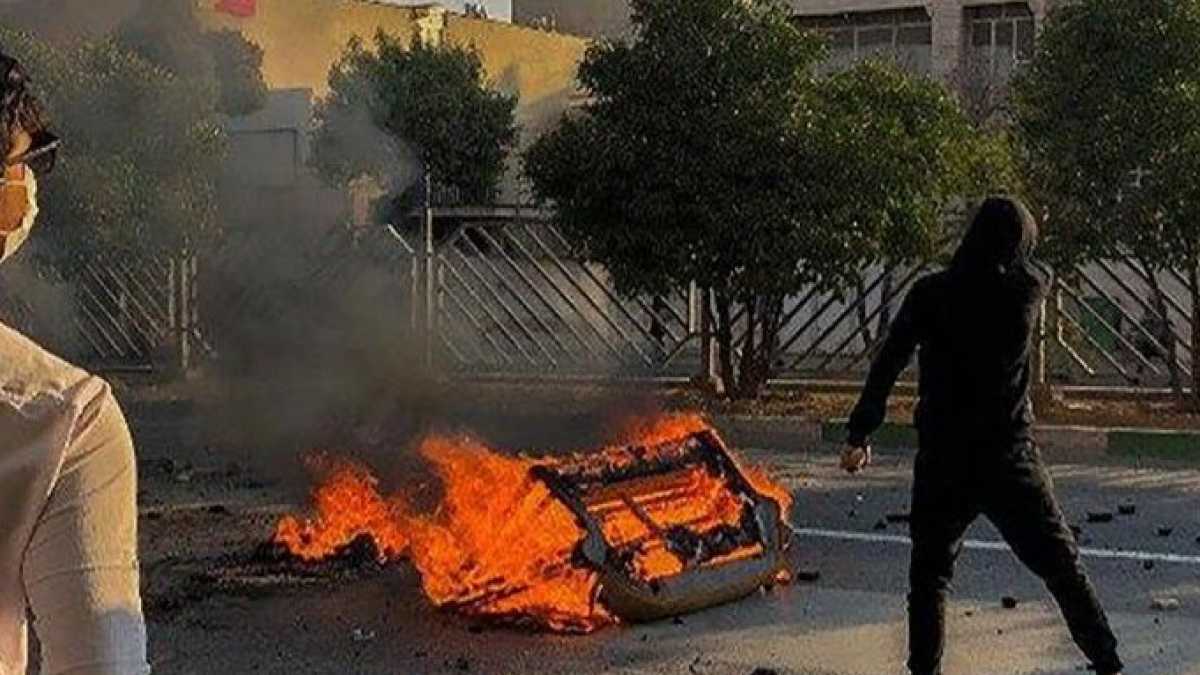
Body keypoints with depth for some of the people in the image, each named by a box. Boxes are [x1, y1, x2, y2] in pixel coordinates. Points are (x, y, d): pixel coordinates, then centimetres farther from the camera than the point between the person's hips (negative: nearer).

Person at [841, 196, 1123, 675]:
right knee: (1063, 566, 12)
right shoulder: (1026, 292, -5)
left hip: (943, 460, -1)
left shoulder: (931, 294, -7)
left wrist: (859, 435, -1)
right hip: (1010, 456, 1)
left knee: (930, 573, 11)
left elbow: (886, 366, -7)